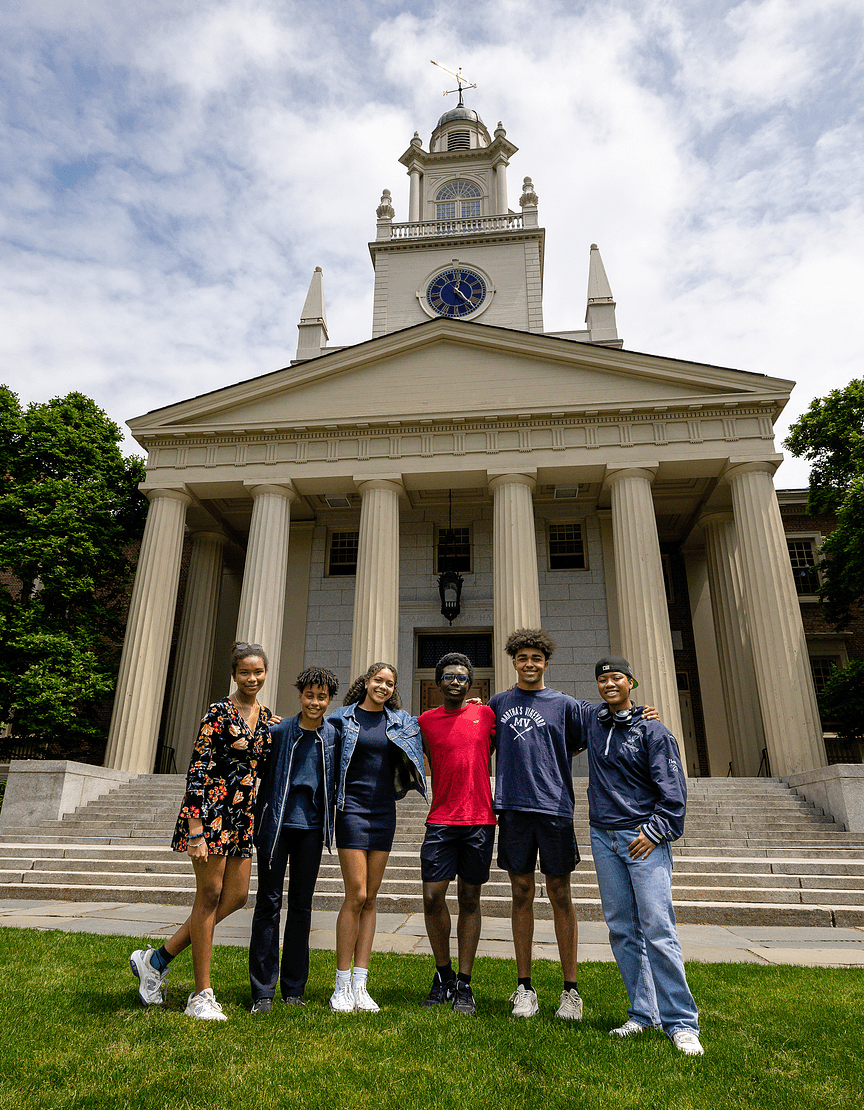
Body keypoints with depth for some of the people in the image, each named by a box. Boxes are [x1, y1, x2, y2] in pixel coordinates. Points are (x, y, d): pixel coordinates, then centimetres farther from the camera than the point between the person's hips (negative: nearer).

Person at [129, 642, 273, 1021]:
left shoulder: (265, 717, 10)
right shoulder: (219, 712, -11)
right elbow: (198, 768, -15)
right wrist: (195, 829, -19)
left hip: (242, 815, 8)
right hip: (211, 809, -8)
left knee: (236, 896, 8)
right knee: (210, 896, 0)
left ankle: (157, 959, 22)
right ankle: (202, 995, 14)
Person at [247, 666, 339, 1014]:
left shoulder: (334, 737, 1)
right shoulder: (278, 731, -4)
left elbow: (335, 784, 10)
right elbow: (259, 774, 0)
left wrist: (329, 826, 6)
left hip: (310, 827, 2)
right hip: (276, 824, -1)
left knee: (301, 906, 10)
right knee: (268, 903, 3)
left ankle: (294, 988, 23)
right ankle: (263, 991, 14)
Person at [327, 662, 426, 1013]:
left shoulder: (401, 721, 9)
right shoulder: (343, 718, 0)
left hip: (384, 812, 4)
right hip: (353, 809, -4)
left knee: (370, 898, 7)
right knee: (356, 895, -8)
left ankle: (360, 984, 14)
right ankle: (342, 986, 5)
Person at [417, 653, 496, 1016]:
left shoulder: (486, 714, 4)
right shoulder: (425, 721, 6)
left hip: (480, 820, 0)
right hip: (441, 820, 1)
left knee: (469, 899, 7)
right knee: (432, 897, -1)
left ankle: (463, 985, 19)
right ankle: (443, 974, 22)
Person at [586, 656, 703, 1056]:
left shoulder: (653, 731, -3)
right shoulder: (591, 719, 9)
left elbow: (673, 790, -4)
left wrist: (656, 830, -10)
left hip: (644, 837, -4)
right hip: (603, 837, 5)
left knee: (657, 928, -8)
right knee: (622, 930, 8)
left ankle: (681, 1022, 3)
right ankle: (643, 1014, 18)